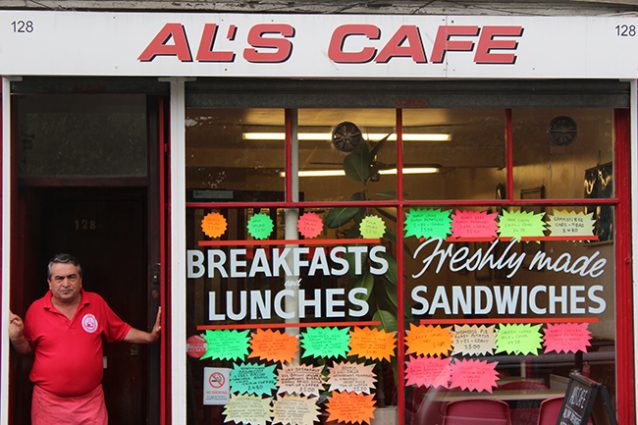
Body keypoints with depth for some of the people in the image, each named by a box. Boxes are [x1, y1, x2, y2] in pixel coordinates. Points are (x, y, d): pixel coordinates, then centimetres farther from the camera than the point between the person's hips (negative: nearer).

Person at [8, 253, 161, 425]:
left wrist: (150, 337, 2)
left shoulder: (96, 303, 2)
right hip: (49, 402, -1)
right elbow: (27, 349, 9)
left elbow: (121, 331, 12)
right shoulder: (36, 309, -2)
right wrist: (16, 338, -11)